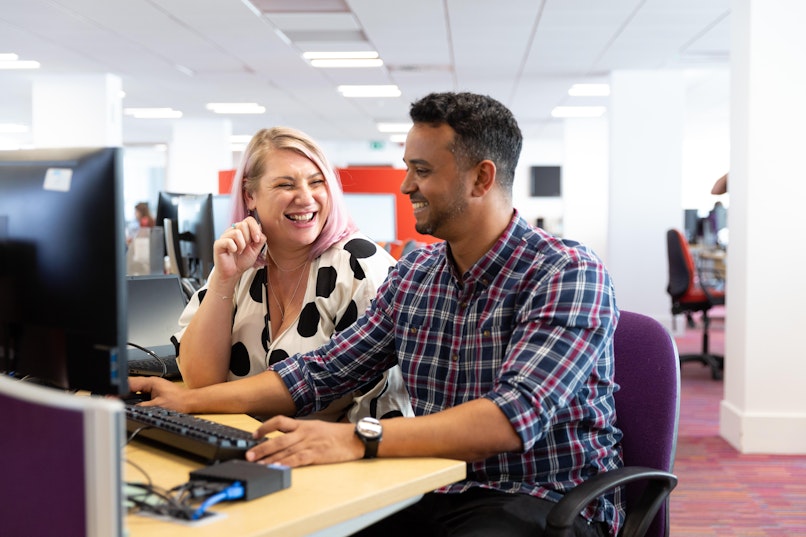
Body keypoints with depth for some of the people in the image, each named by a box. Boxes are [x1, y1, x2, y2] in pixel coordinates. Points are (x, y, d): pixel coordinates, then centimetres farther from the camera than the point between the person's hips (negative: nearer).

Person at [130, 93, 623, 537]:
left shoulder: (568, 274, -14)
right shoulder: (413, 274, 8)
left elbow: (517, 414, -28)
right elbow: (322, 371, 12)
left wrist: (359, 439, -38)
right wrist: (193, 401, 4)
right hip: (435, 492, 5)